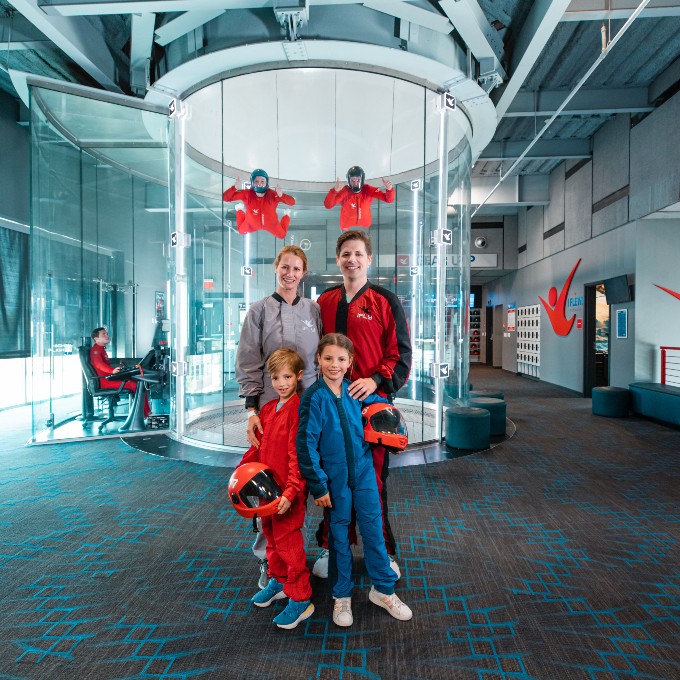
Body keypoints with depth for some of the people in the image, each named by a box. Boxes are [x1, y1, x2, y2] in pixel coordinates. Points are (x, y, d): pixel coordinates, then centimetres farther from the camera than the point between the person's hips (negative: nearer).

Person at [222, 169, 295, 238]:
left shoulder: (272, 194, -37)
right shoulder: (247, 194, -33)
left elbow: (292, 202, -43)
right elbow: (225, 198, -33)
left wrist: (281, 195, -64)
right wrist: (234, 187, -52)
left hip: (271, 224, -1)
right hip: (252, 224, 1)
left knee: (282, 235, 23)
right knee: (241, 231, 28)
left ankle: (286, 215, 48)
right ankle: (239, 211, 53)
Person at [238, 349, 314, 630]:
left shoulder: (298, 409, -18)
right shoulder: (267, 409, 7)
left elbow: (298, 455, -22)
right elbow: (258, 446, 15)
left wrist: (291, 491, -25)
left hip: (289, 493, -8)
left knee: (288, 541, 2)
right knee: (271, 536, 23)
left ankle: (301, 600, 20)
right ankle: (278, 581, 45)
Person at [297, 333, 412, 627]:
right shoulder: (313, 398, -15)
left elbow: (382, 405, 18)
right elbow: (307, 445, -14)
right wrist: (318, 485, -13)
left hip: (363, 472, 3)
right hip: (334, 478, -3)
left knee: (373, 529, 11)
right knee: (338, 534, 12)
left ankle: (383, 589, 32)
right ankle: (341, 596, 33)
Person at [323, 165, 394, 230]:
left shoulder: (368, 190, -24)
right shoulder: (344, 192, -32)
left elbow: (388, 199, -25)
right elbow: (328, 205, -42)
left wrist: (389, 189, -52)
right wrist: (334, 190, -63)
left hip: (365, 227, 3)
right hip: (347, 229, -2)